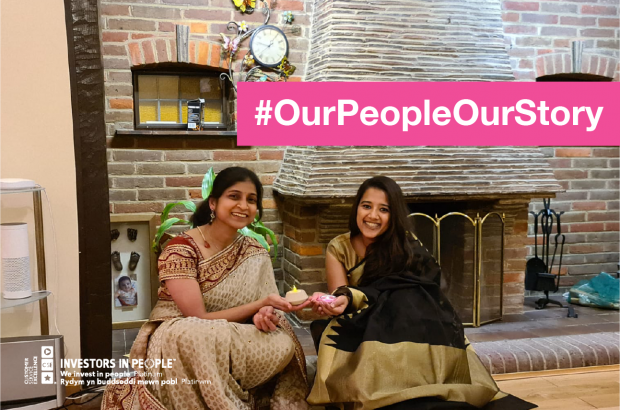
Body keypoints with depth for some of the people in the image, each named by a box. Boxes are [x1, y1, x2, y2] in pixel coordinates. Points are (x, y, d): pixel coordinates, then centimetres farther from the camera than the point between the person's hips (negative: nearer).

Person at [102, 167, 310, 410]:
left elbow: (266, 308, 0)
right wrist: (262, 303, -24)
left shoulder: (254, 253, 1)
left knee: (283, 346, -23)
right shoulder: (181, 249, -15)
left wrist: (266, 314, -25)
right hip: (177, 342, -5)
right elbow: (199, 318, -19)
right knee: (208, 339, -38)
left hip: (230, 341, 5)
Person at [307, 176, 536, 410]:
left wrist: (351, 297, -36)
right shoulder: (339, 249, -2)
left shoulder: (406, 245, -4)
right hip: (361, 332, 0)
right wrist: (340, 300, -36)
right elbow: (341, 294, -10)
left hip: (408, 327, 0)